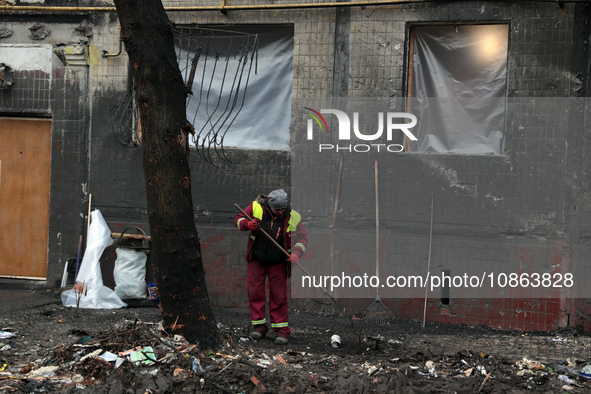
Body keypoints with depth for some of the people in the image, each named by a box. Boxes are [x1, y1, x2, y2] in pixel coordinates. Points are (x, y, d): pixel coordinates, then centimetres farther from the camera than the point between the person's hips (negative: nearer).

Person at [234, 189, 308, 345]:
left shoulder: (292, 217, -12)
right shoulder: (257, 207, -12)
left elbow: (303, 237, -2)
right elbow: (238, 219, -1)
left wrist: (296, 253, -19)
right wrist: (247, 224, -24)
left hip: (278, 262, -1)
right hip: (256, 259, 1)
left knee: (279, 295, 0)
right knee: (255, 291, 3)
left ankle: (281, 330, 6)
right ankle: (259, 325, 15)